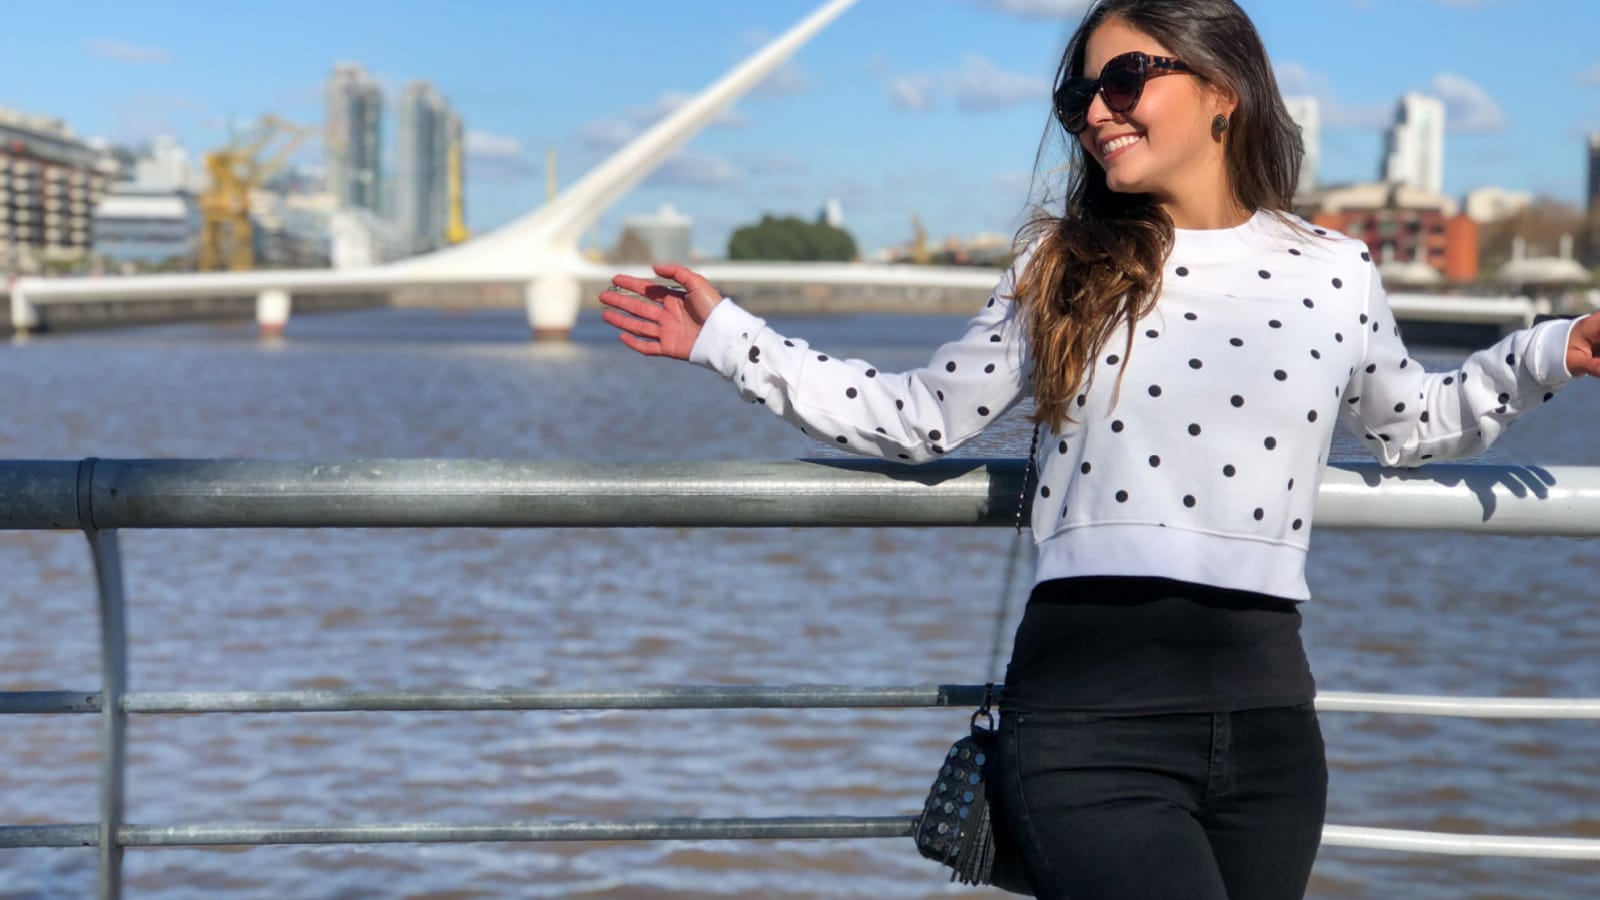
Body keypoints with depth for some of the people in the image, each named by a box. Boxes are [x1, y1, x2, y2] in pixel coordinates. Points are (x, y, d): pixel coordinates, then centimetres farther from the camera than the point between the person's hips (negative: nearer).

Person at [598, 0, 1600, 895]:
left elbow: (1411, 424, 25)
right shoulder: (1060, 269, 7)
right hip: (1091, 718, -2)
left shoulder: (1332, 273, 8)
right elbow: (921, 418, 12)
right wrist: (728, 338, 9)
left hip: (1267, 718, 2)